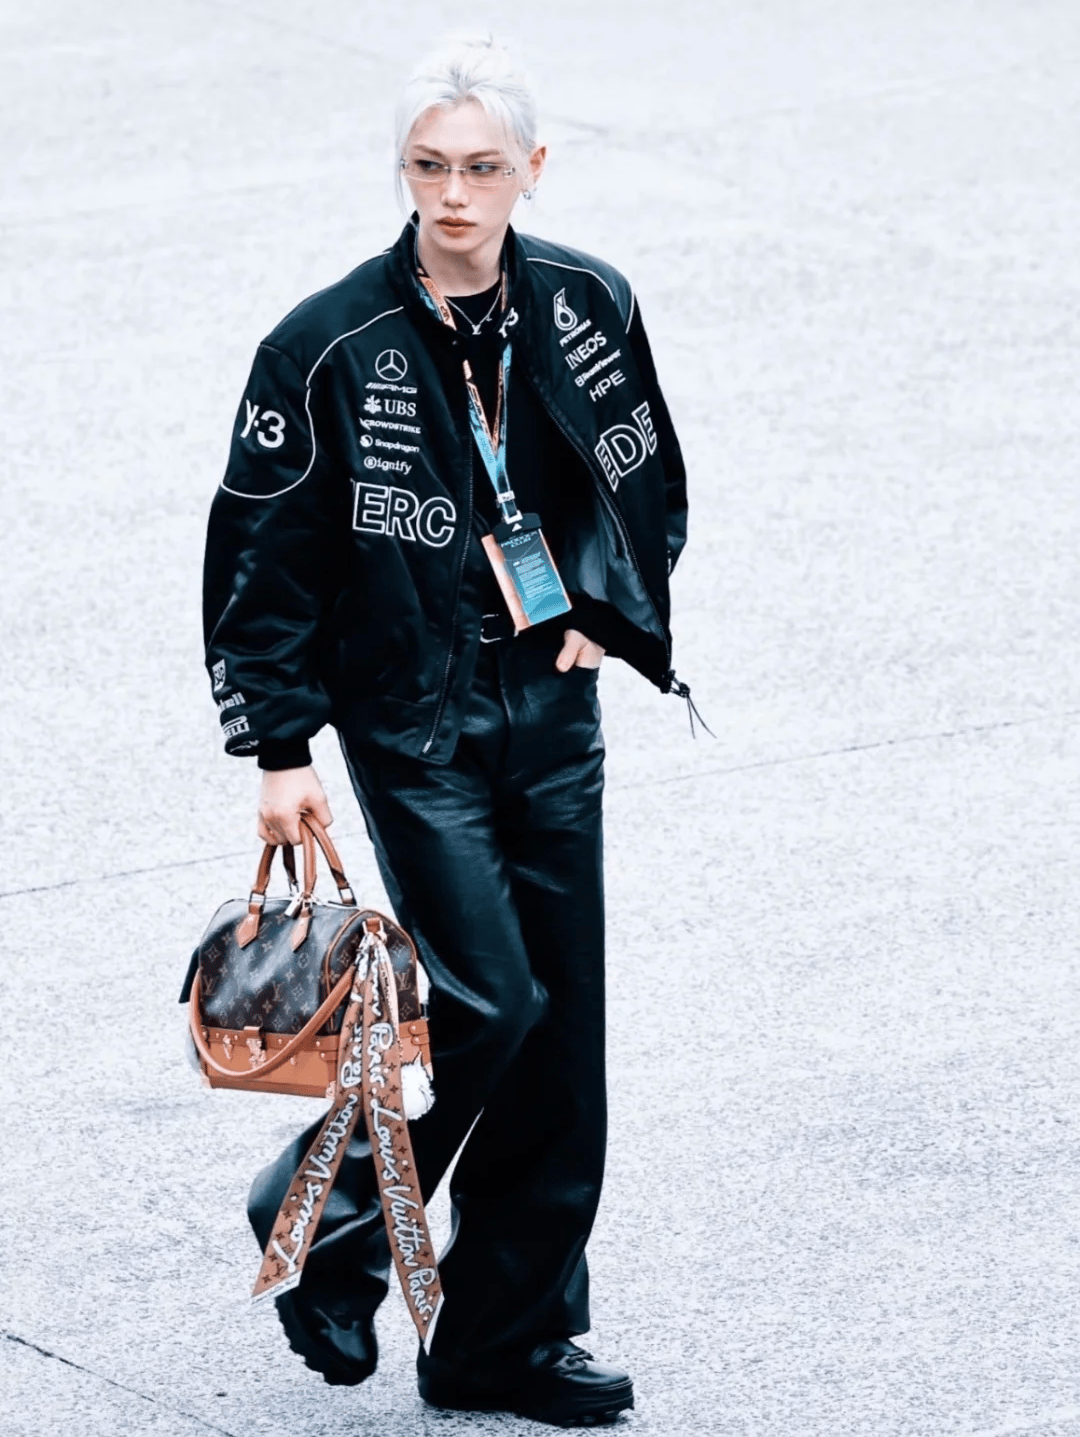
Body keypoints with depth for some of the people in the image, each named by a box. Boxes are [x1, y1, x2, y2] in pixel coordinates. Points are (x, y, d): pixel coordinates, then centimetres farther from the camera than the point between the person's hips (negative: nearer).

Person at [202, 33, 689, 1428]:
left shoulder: (584, 306, 1)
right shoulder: (332, 346, -12)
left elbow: (646, 480, 17)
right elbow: (262, 556, -6)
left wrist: (604, 607, 3)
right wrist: (280, 748, -8)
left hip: (551, 709, 5)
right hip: (410, 720, -5)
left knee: (561, 1030, 5)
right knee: (488, 998, -13)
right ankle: (323, 1219, 11)